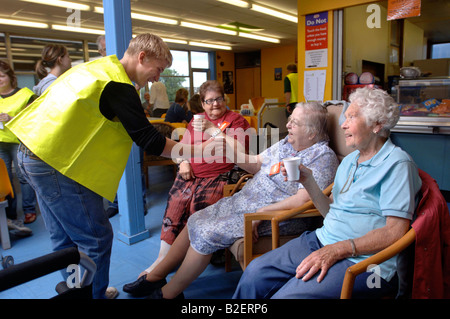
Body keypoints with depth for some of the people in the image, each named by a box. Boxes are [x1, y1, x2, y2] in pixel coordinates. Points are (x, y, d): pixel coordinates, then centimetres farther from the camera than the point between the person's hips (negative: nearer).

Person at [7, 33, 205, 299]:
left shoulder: (95, 66, 15)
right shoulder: (118, 86, -16)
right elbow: (148, 140, -16)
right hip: (56, 164, -10)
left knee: (65, 238, 19)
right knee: (96, 239, 0)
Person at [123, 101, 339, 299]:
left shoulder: (323, 157, -15)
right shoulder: (287, 143, 10)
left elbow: (302, 201, -25)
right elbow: (255, 164, 11)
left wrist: (262, 212, -23)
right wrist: (228, 148, -2)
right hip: (244, 201, 9)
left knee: (206, 234, -15)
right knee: (195, 222, 4)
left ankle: (168, 293, 8)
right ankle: (155, 277, 20)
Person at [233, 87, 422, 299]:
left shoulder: (397, 163, -9)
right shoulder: (349, 161, 17)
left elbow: (396, 231, -16)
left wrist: (338, 249, -22)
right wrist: (308, 182, 1)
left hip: (361, 260, -7)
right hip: (321, 241, 7)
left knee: (286, 295, -24)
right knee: (256, 272, -6)